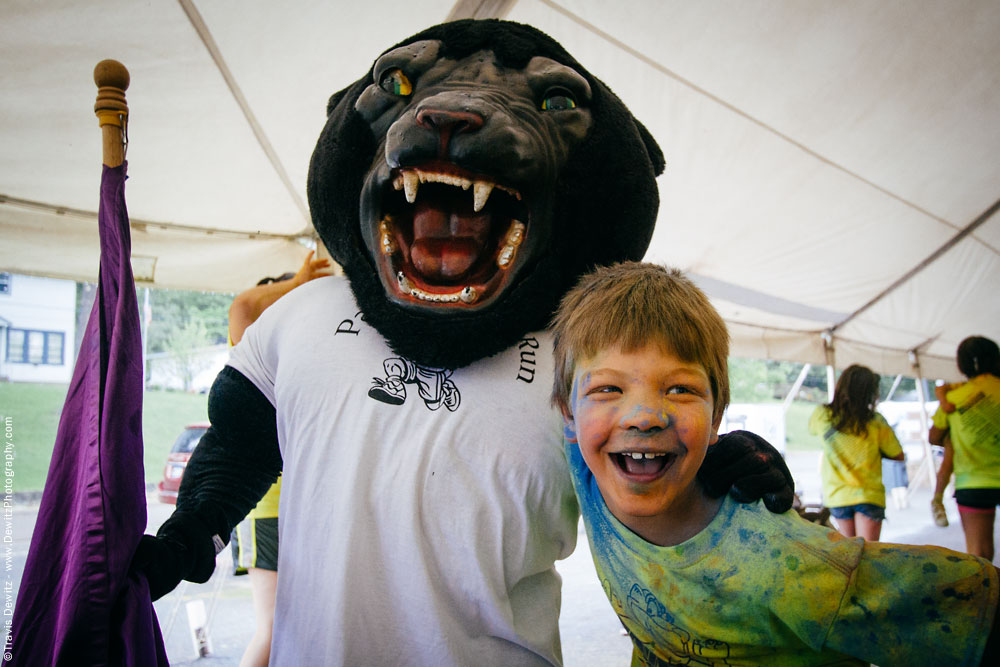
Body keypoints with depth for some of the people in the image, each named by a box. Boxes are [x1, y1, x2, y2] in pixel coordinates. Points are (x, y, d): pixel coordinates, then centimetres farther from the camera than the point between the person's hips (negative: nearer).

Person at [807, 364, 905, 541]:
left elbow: (811, 428, 20)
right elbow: (898, 455, -1)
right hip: (869, 494, -2)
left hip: (836, 495, 3)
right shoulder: (876, 422, -10)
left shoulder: (822, 415, -4)